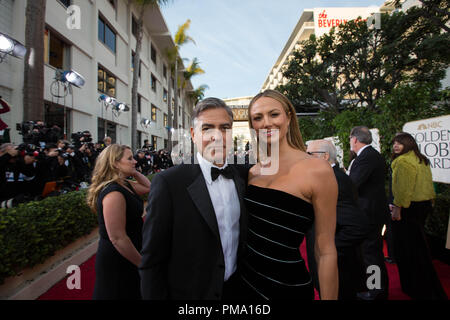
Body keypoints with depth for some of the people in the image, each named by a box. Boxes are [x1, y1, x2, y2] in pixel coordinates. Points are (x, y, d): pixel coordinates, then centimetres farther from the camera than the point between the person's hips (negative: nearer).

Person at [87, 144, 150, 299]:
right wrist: (143, 263, -19)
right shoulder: (113, 193, -27)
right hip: (118, 263, -9)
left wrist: (134, 173, 1)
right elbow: (118, 239, -28)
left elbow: (148, 188, 17)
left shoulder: (125, 185, 1)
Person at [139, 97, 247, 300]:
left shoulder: (241, 179, -2)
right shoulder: (168, 182, -19)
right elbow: (152, 261, -16)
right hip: (189, 293, -4)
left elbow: (243, 239, 7)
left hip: (236, 290, 5)